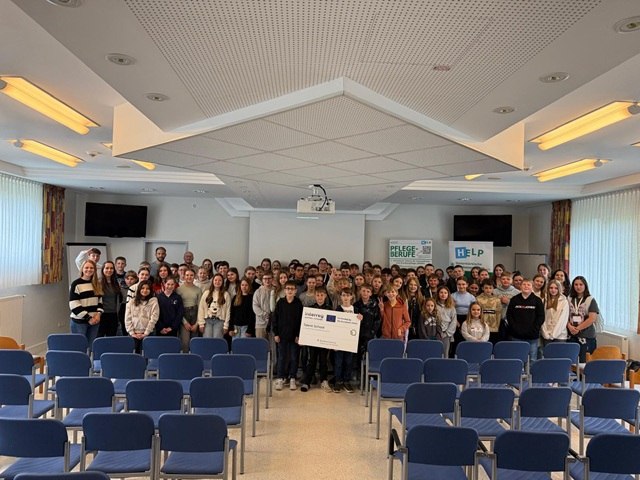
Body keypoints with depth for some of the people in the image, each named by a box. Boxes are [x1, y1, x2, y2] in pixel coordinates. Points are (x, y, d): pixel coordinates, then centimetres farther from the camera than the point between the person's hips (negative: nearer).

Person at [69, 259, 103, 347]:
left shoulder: (97, 284, 11)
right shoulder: (76, 284, -7)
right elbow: (74, 305, -12)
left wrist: (98, 314, -4)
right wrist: (88, 318, -13)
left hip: (94, 321, 5)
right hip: (79, 322, -5)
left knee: (91, 346, 8)